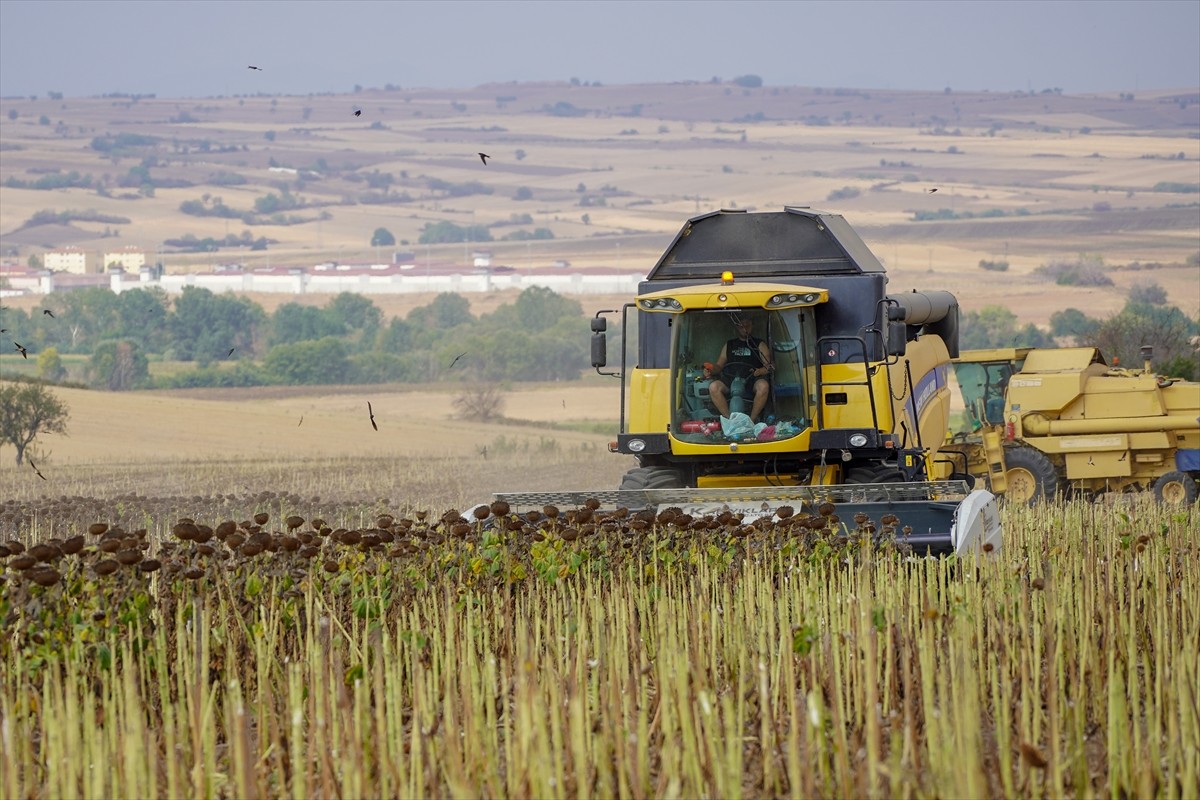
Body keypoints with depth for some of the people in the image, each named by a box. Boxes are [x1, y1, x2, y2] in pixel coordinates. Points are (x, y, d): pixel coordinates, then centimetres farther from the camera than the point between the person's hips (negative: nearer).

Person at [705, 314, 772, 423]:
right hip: (731, 380, 2)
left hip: (751, 380, -2)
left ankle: (752, 419, -27)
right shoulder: (729, 345, 26)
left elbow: (768, 366, 7)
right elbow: (719, 366, 23)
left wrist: (760, 371, -16)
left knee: (763, 386, -37)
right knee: (713, 387, -29)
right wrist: (710, 371, 0)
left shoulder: (759, 345, 17)